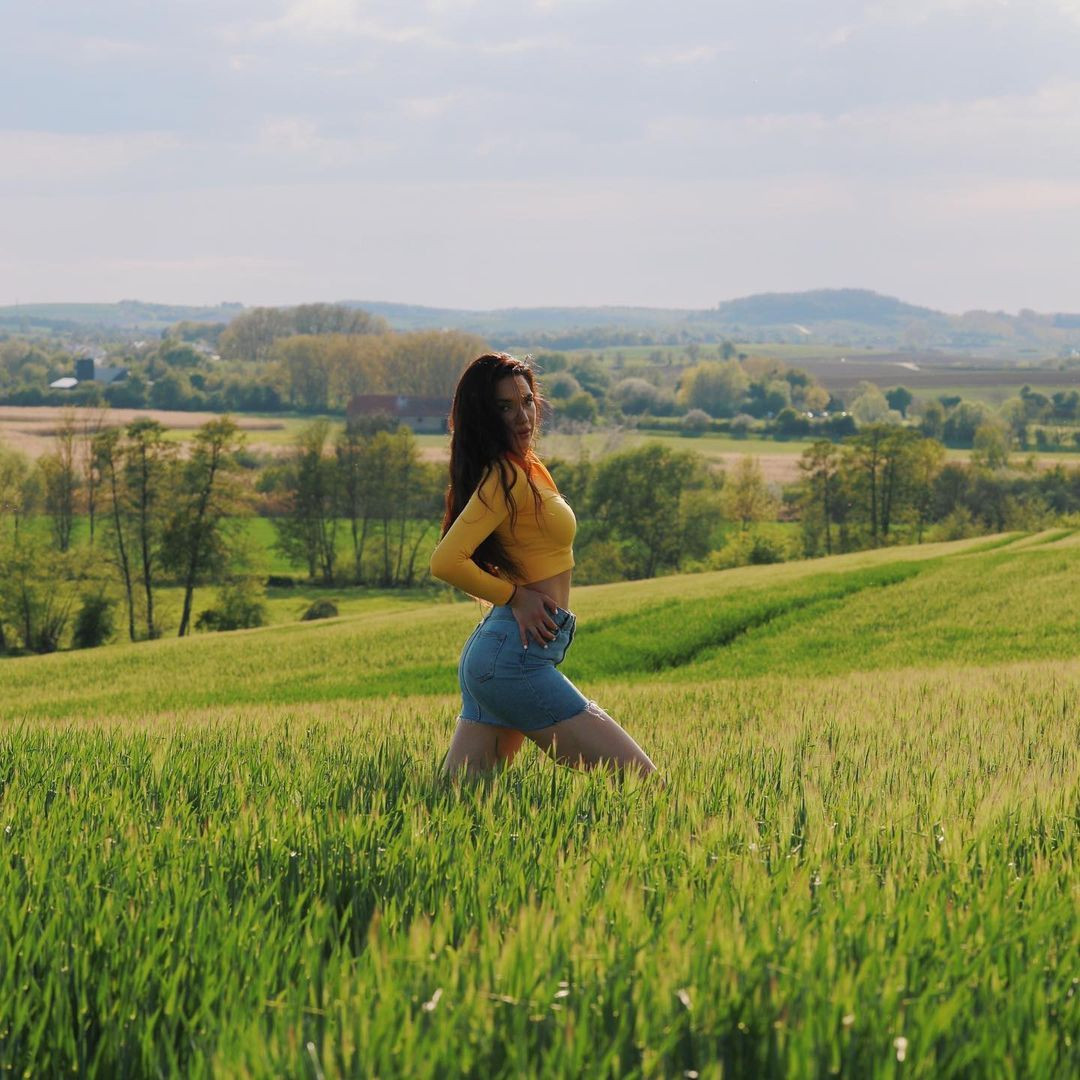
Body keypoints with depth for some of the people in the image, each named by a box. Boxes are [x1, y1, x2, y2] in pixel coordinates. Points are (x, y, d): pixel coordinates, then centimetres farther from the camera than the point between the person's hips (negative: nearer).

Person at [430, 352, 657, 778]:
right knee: (643, 783, -10)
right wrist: (516, 595, -9)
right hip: (515, 657, -10)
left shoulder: (525, 467, 16)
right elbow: (446, 562, -23)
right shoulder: (508, 476, -14)